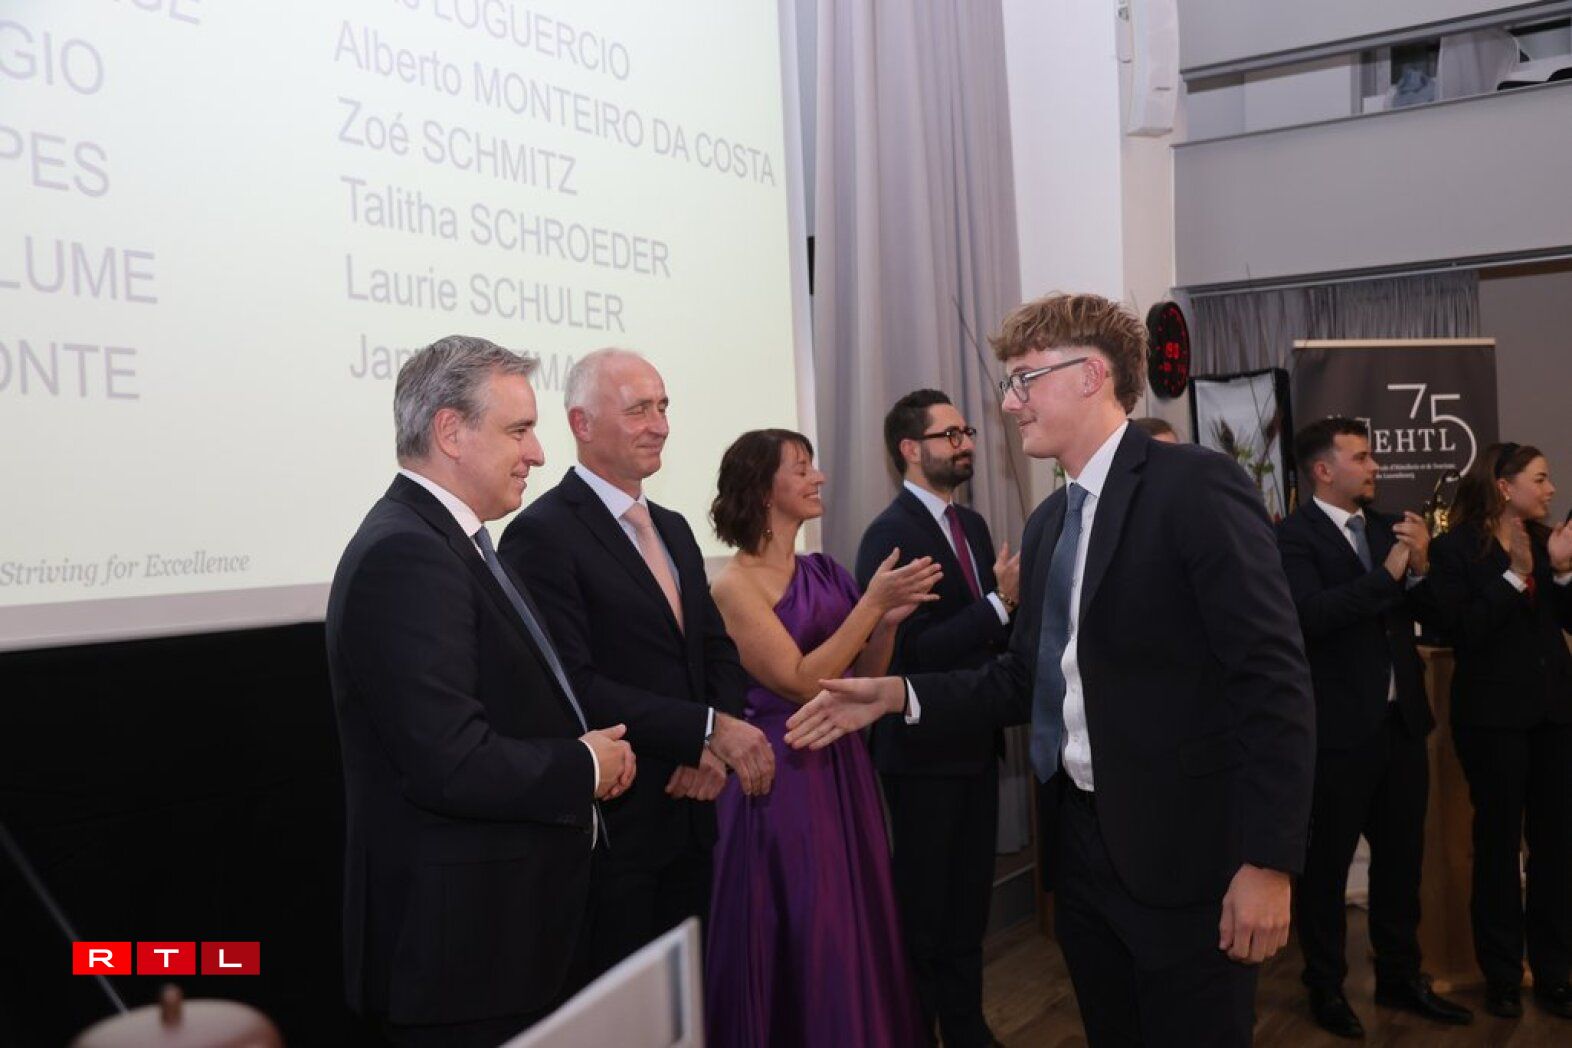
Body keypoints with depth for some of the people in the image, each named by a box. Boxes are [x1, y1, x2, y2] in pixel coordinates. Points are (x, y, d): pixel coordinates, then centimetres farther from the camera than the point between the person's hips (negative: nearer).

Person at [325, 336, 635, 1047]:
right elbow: (452, 765, -28)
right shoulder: (404, 554, -21)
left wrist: (593, 746, 1)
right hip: (459, 946, -9)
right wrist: (587, 768, -13)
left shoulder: (450, 540, 11)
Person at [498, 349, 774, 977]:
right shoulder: (543, 534, -14)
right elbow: (575, 687, -21)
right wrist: (710, 729, -21)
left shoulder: (673, 529, 13)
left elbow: (719, 651, 13)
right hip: (611, 829, -7)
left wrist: (712, 753, -5)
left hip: (689, 816, 7)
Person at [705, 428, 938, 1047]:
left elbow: (865, 676, 9)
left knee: (860, 924, 16)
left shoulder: (824, 572, 7)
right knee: (804, 941, 4)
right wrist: (872, 603, -18)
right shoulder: (736, 584, -12)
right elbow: (802, 682, -18)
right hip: (783, 773, -7)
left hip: (843, 765, 7)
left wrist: (889, 620, -9)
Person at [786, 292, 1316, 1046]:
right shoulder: (1047, 522, 12)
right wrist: (899, 694, 2)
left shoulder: (1195, 486, -13)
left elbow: (1273, 678, -18)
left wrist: (1268, 860, -21)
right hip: (1080, 840, 7)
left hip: (1183, 848, -7)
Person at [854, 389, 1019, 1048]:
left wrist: (1014, 598, -10)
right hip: (925, 750, -8)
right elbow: (913, 652, -24)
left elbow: (987, 634, 10)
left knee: (969, 897, 18)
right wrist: (1000, 601, -26)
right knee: (922, 907, 6)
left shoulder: (972, 524, 9)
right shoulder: (890, 536, -16)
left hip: (976, 742, 8)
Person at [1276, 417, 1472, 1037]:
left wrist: (1420, 568, -10)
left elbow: (1429, 613, 9)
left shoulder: (1387, 527, 9)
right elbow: (1310, 615, -25)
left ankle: (1399, 978, 33)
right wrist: (1387, 574, -22)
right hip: (1338, 728, -7)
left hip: (1402, 720, 7)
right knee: (1326, 863, 7)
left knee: (1402, 858, 17)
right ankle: (1326, 986, 22)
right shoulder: (1293, 536, -12)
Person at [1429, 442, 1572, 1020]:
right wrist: (1516, 575, -18)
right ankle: (1502, 976, 17)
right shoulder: (1454, 548, -8)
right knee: (1498, 844, 5)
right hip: (1493, 715, -5)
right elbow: (1460, 631, -16)